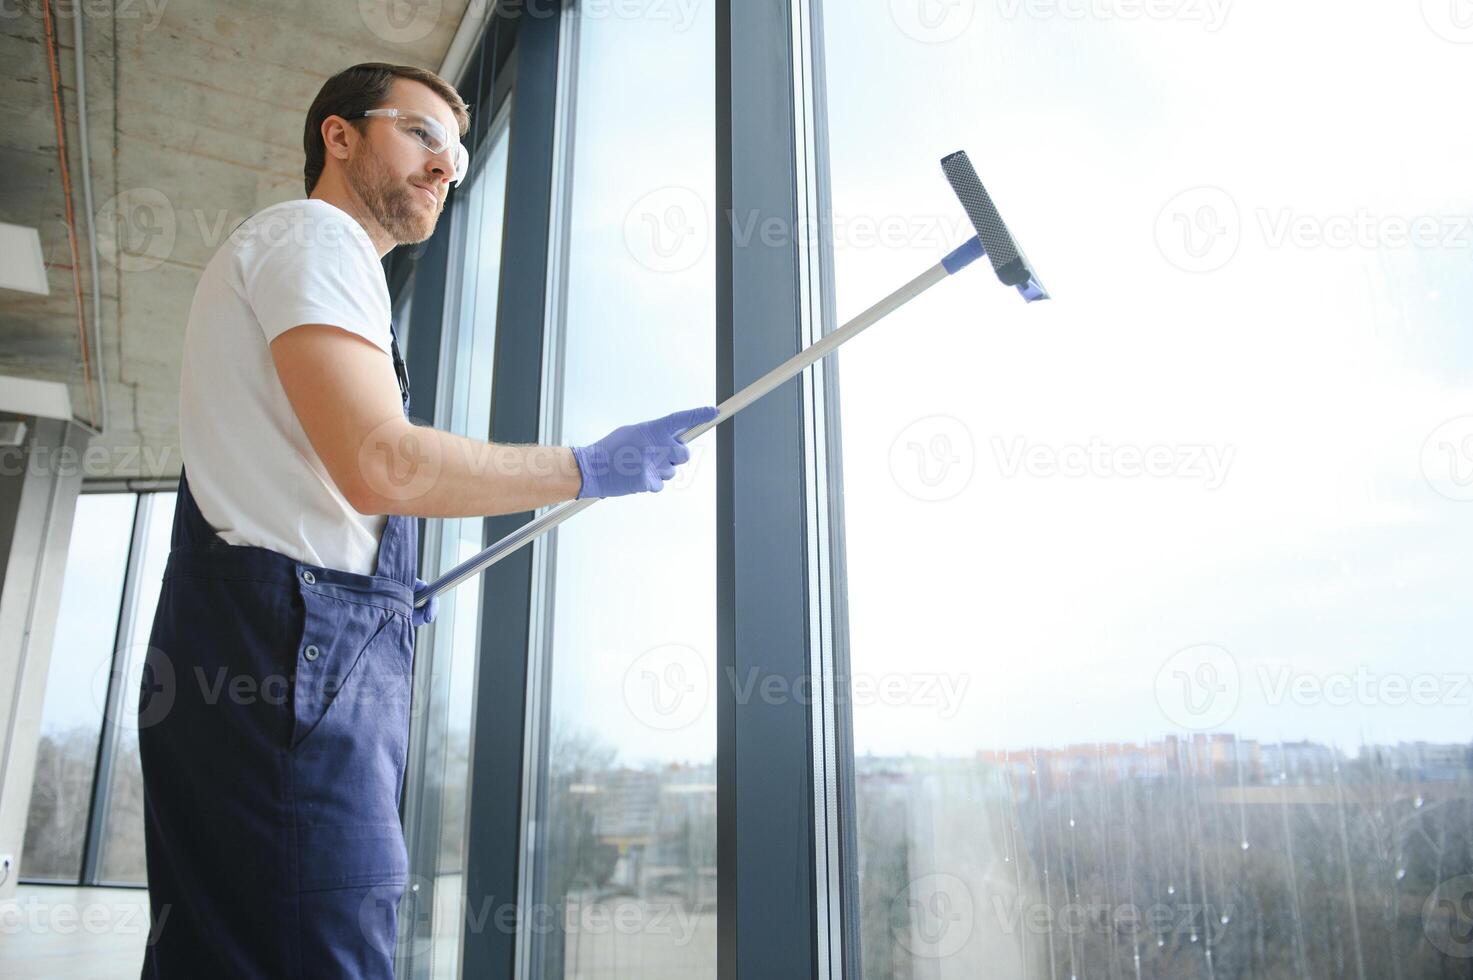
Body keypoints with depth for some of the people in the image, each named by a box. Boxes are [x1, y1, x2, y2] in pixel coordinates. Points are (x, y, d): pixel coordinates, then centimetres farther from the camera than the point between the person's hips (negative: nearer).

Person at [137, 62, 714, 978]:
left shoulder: (313, 251, 28)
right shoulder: (313, 233, -4)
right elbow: (379, 466, -20)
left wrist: (383, 591, 25)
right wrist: (590, 467, -12)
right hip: (292, 661, -11)